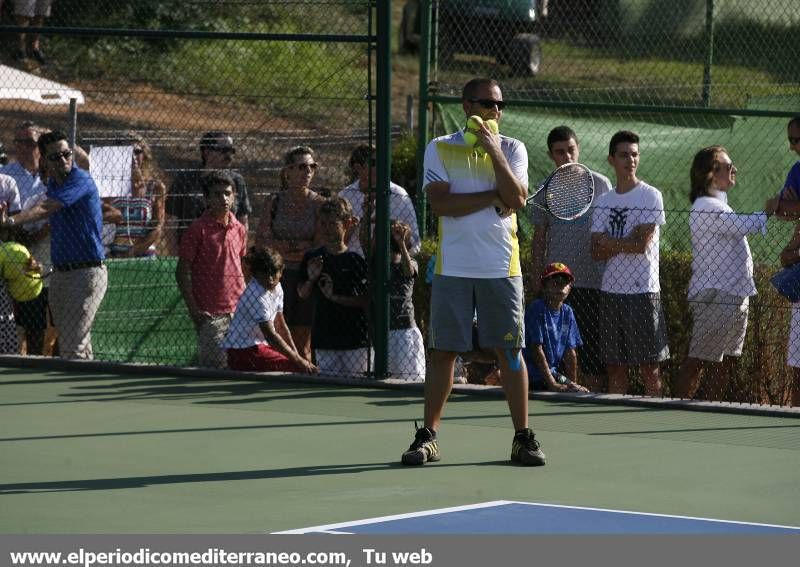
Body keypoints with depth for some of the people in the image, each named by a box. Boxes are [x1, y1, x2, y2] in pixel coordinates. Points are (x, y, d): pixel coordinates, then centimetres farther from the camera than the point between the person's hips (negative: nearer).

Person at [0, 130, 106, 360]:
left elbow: (46, 208, -27)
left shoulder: (80, 180, -14)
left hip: (87, 273, -9)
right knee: (65, 345, 9)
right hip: (60, 272, 9)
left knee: (73, 347, -15)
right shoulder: (53, 182, 13)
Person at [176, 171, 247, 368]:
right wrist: (194, 310, -11)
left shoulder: (239, 229, 10)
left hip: (237, 311, 5)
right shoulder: (198, 229, -6)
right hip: (210, 314, -5)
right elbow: (182, 272, -6)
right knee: (214, 366, -7)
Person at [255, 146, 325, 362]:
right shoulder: (274, 201, 5)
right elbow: (261, 240, 0)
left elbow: (320, 248, -4)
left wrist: (281, 249, -9)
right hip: (279, 277, 1)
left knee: (302, 347, 1)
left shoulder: (319, 204, 1)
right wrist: (298, 246, -9)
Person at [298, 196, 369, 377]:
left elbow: (367, 300, -7)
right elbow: (302, 294, 14)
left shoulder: (356, 260, -5)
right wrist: (311, 279, -6)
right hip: (324, 339, 3)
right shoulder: (312, 258, 6)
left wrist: (336, 297, -14)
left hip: (354, 339, -3)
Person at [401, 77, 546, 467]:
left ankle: (523, 437, 7)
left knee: (509, 351, 1)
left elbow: (517, 200, -9)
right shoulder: (440, 149, 3)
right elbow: (439, 203, -10)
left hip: (501, 269, 1)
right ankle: (428, 436, 8)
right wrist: (495, 197, -10)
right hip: (453, 269, -1)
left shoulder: (512, 149, 7)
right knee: (443, 351, 2)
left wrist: (494, 152, -16)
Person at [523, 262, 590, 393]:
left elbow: (570, 353, 10)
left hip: (553, 372, 8)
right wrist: (552, 384, -20)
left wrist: (573, 384, 2)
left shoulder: (567, 312, 9)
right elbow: (536, 349, -16)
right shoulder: (536, 309, -12)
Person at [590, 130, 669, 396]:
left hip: (643, 291, -5)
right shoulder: (603, 202, 12)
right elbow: (597, 252, 3)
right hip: (611, 291, 5)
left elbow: (642, 244, -11)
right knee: (615, 367, 5)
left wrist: (609, 242, -2)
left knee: (649, 367, -3)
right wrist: (626, 243, -13)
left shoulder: (650, 196, -2)